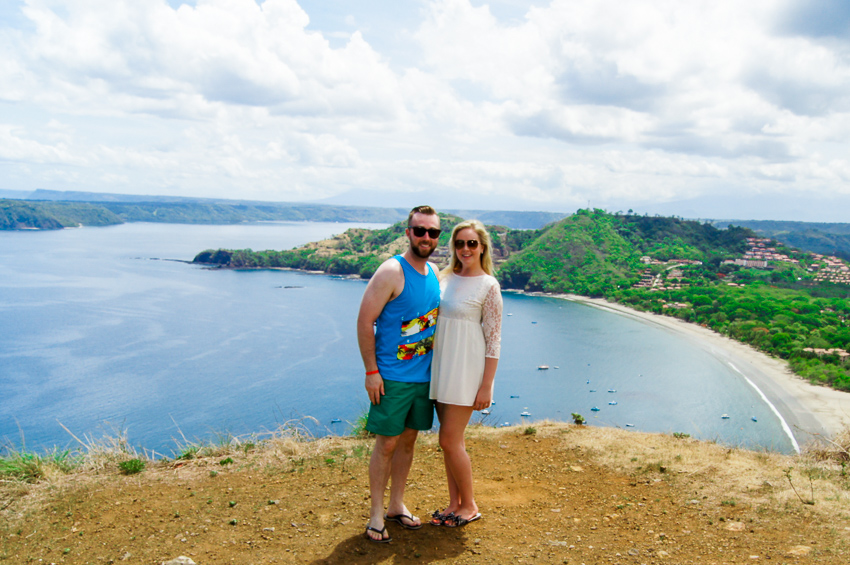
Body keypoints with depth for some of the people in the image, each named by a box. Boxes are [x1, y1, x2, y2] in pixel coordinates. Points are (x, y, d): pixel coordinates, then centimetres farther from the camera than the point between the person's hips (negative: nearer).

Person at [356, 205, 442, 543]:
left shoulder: (433, 273, 8)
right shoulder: (392, 272, -15)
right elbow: (364, 321, -15)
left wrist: (437, 364, 17)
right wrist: (371, 371, -16)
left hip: (424, 375, 7)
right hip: (392, 376, -6)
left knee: (408, 440, 15)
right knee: (387, 443, 0)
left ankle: (397, 505, 30)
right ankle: (376, 514, 15)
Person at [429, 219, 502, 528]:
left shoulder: (488, 286, -10)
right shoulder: (445, 277, 8)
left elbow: (494, 340, -10)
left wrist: (486, 386, -13)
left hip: (466, 370, -6)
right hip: (441, 366, 6)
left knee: (450, 441, -4)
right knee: (450, 441, 11)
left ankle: (469, 506, 14)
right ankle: (454, 503, 24)